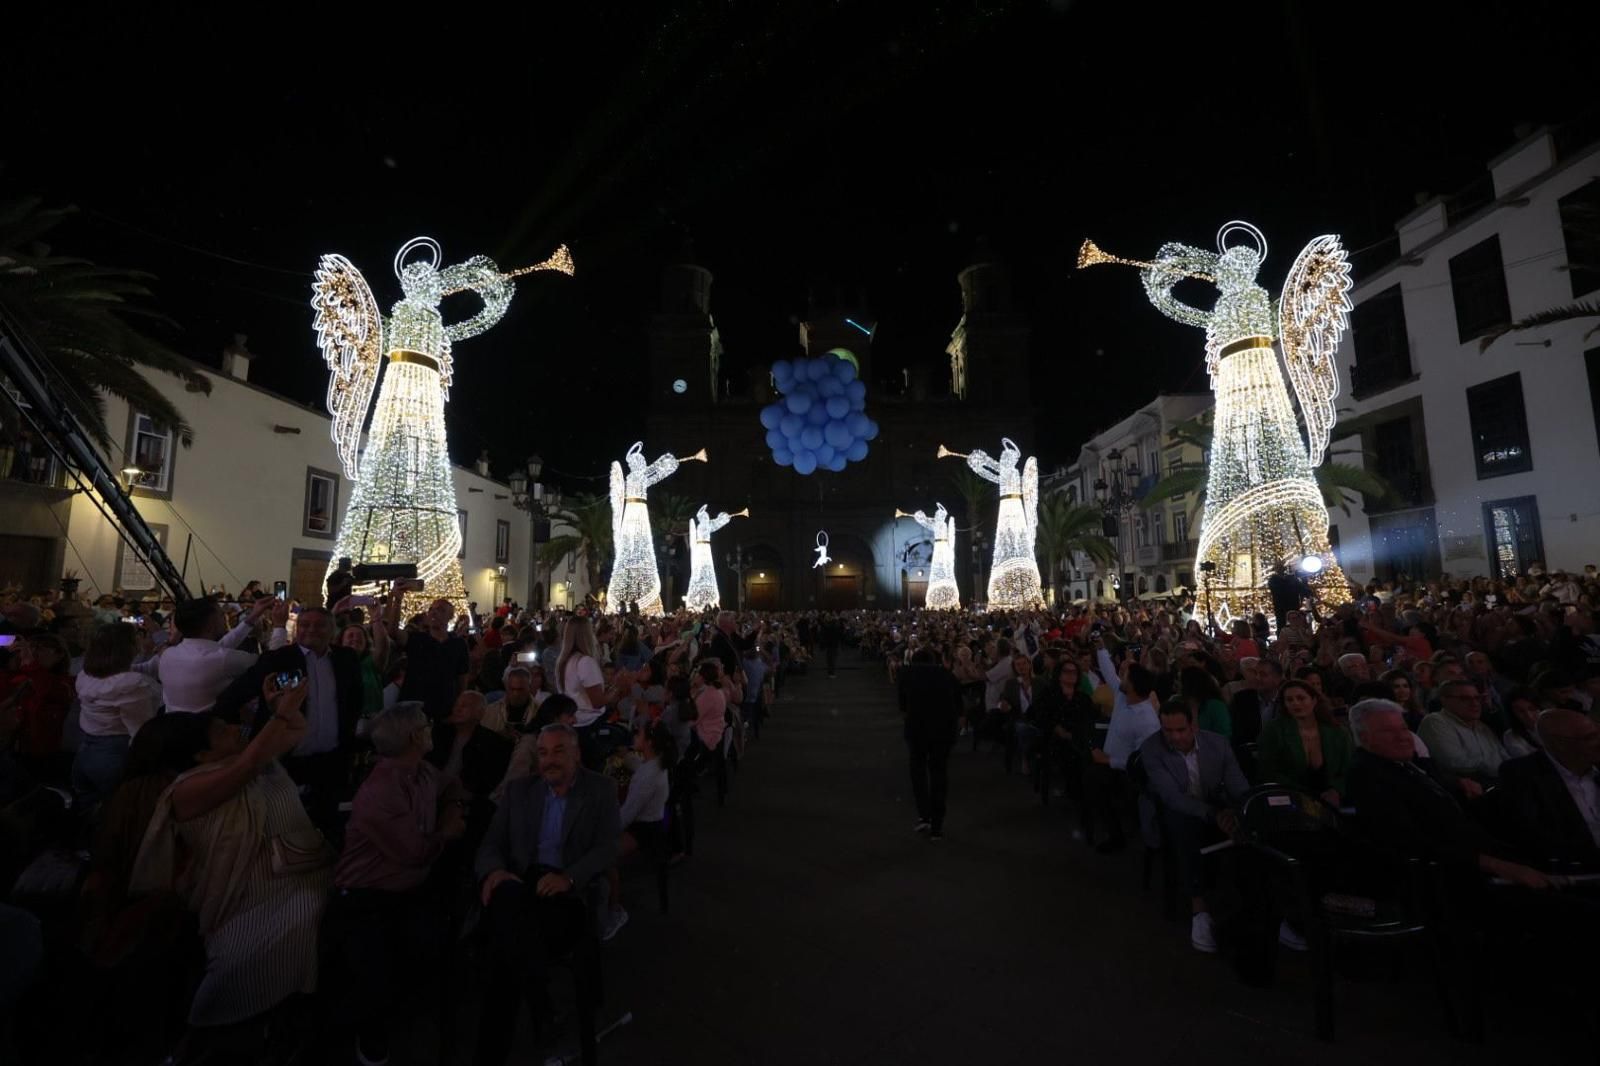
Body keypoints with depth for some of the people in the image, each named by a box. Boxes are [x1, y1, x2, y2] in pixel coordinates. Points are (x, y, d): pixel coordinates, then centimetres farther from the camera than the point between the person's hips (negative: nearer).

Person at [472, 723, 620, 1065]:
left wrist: (568, 877, -23)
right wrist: (494, 871, -15)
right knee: (509, 897, -37)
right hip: (520, 881, 3)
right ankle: (541, 996, -33)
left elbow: (607, 848, -3)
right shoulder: (519, 789, 16)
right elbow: (490, 844, 12)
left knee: (509, 945, -33)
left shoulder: (600, 789, 7)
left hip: (569, 890, -2)